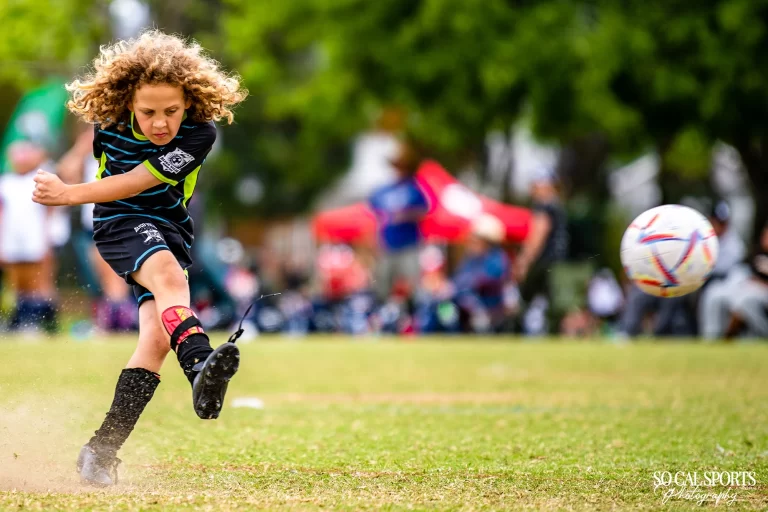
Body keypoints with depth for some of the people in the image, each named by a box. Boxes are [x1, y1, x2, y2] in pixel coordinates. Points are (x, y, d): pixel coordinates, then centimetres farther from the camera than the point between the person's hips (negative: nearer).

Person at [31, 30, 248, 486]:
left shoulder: (200, 133, -20)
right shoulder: (108, 120, -13)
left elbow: (136, 183, -23)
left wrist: (69, 195, -27)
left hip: (170, 231, 2)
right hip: (120, 225, -2)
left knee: (158, 337, -16)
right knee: (169, 276, -34)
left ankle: (103, 449, -10)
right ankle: (201, 368, -63)